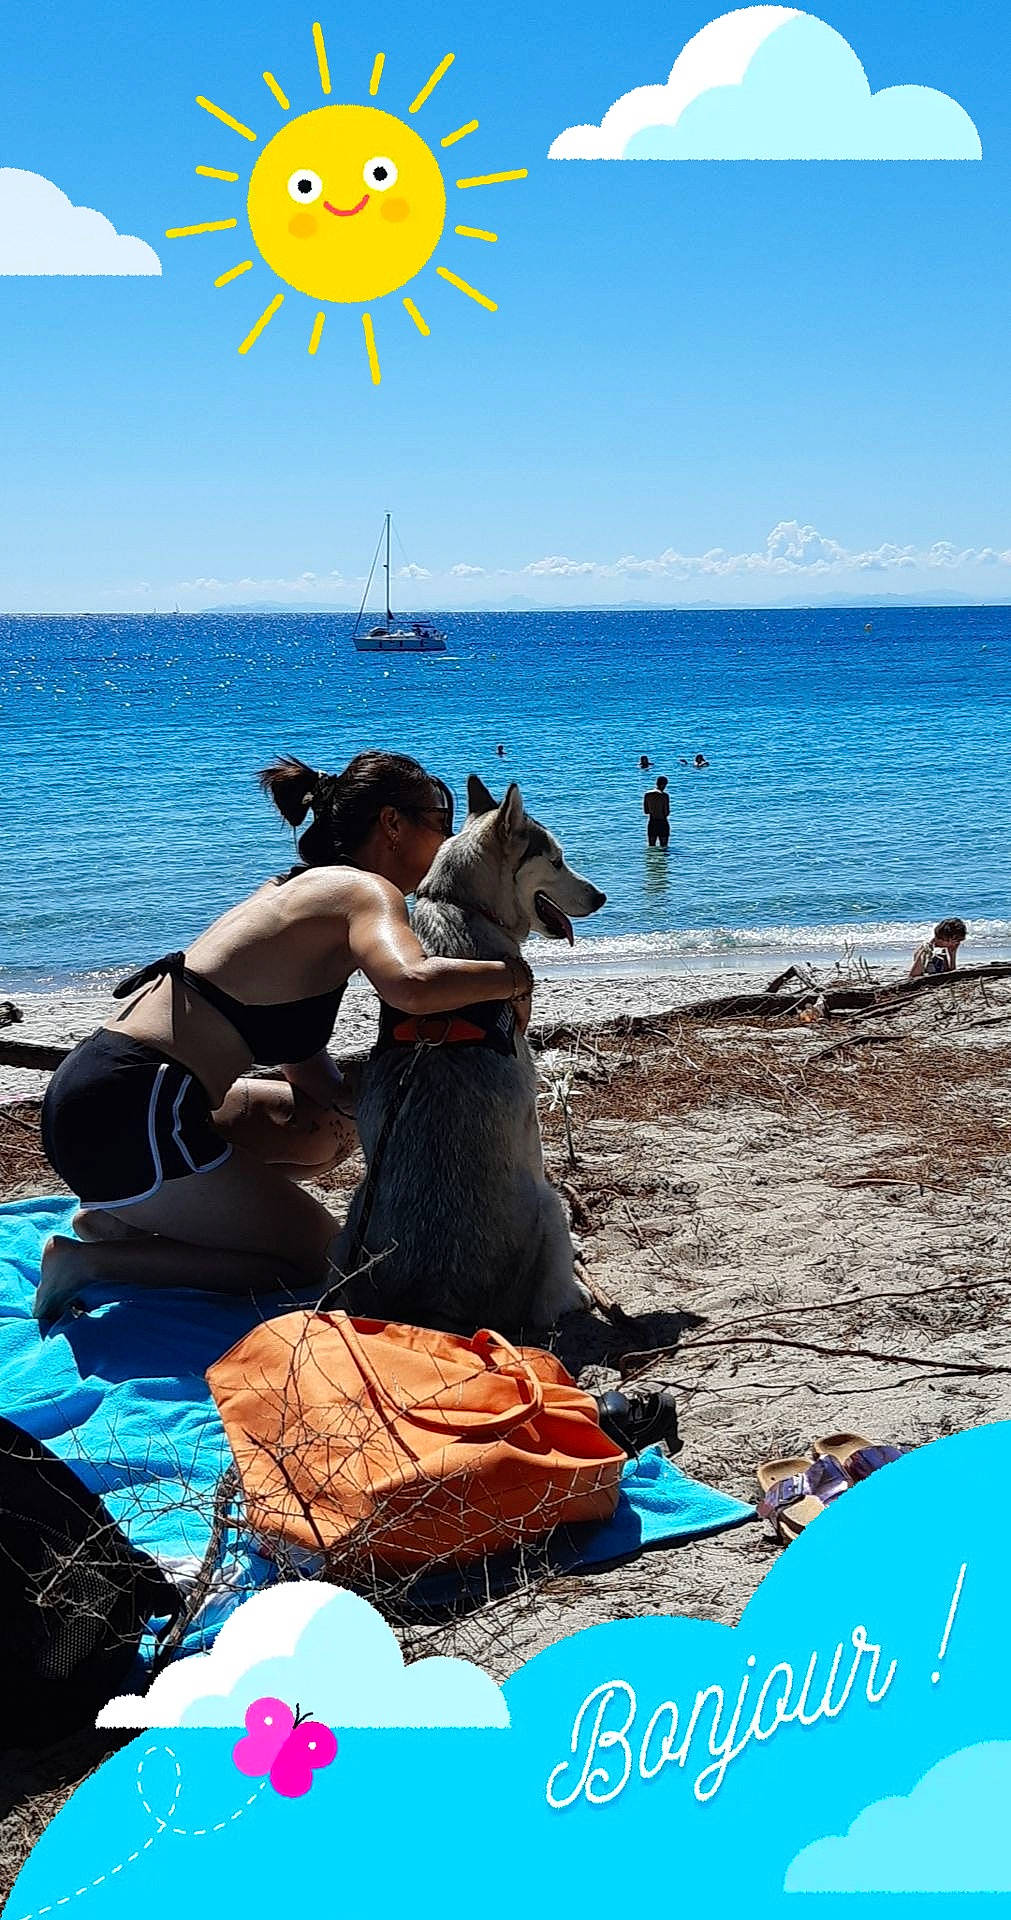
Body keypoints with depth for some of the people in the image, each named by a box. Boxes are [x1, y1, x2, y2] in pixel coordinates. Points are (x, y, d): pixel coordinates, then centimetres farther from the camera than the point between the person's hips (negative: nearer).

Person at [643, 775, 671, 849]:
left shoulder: (647, 795, 0)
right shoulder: (665, 795, -13)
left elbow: (646, 811, 5)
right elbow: (667, 812, -11)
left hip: (651, 824, 4)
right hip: (663, 823, -4)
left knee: (651, 847, 12)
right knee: (663, 847, 5)